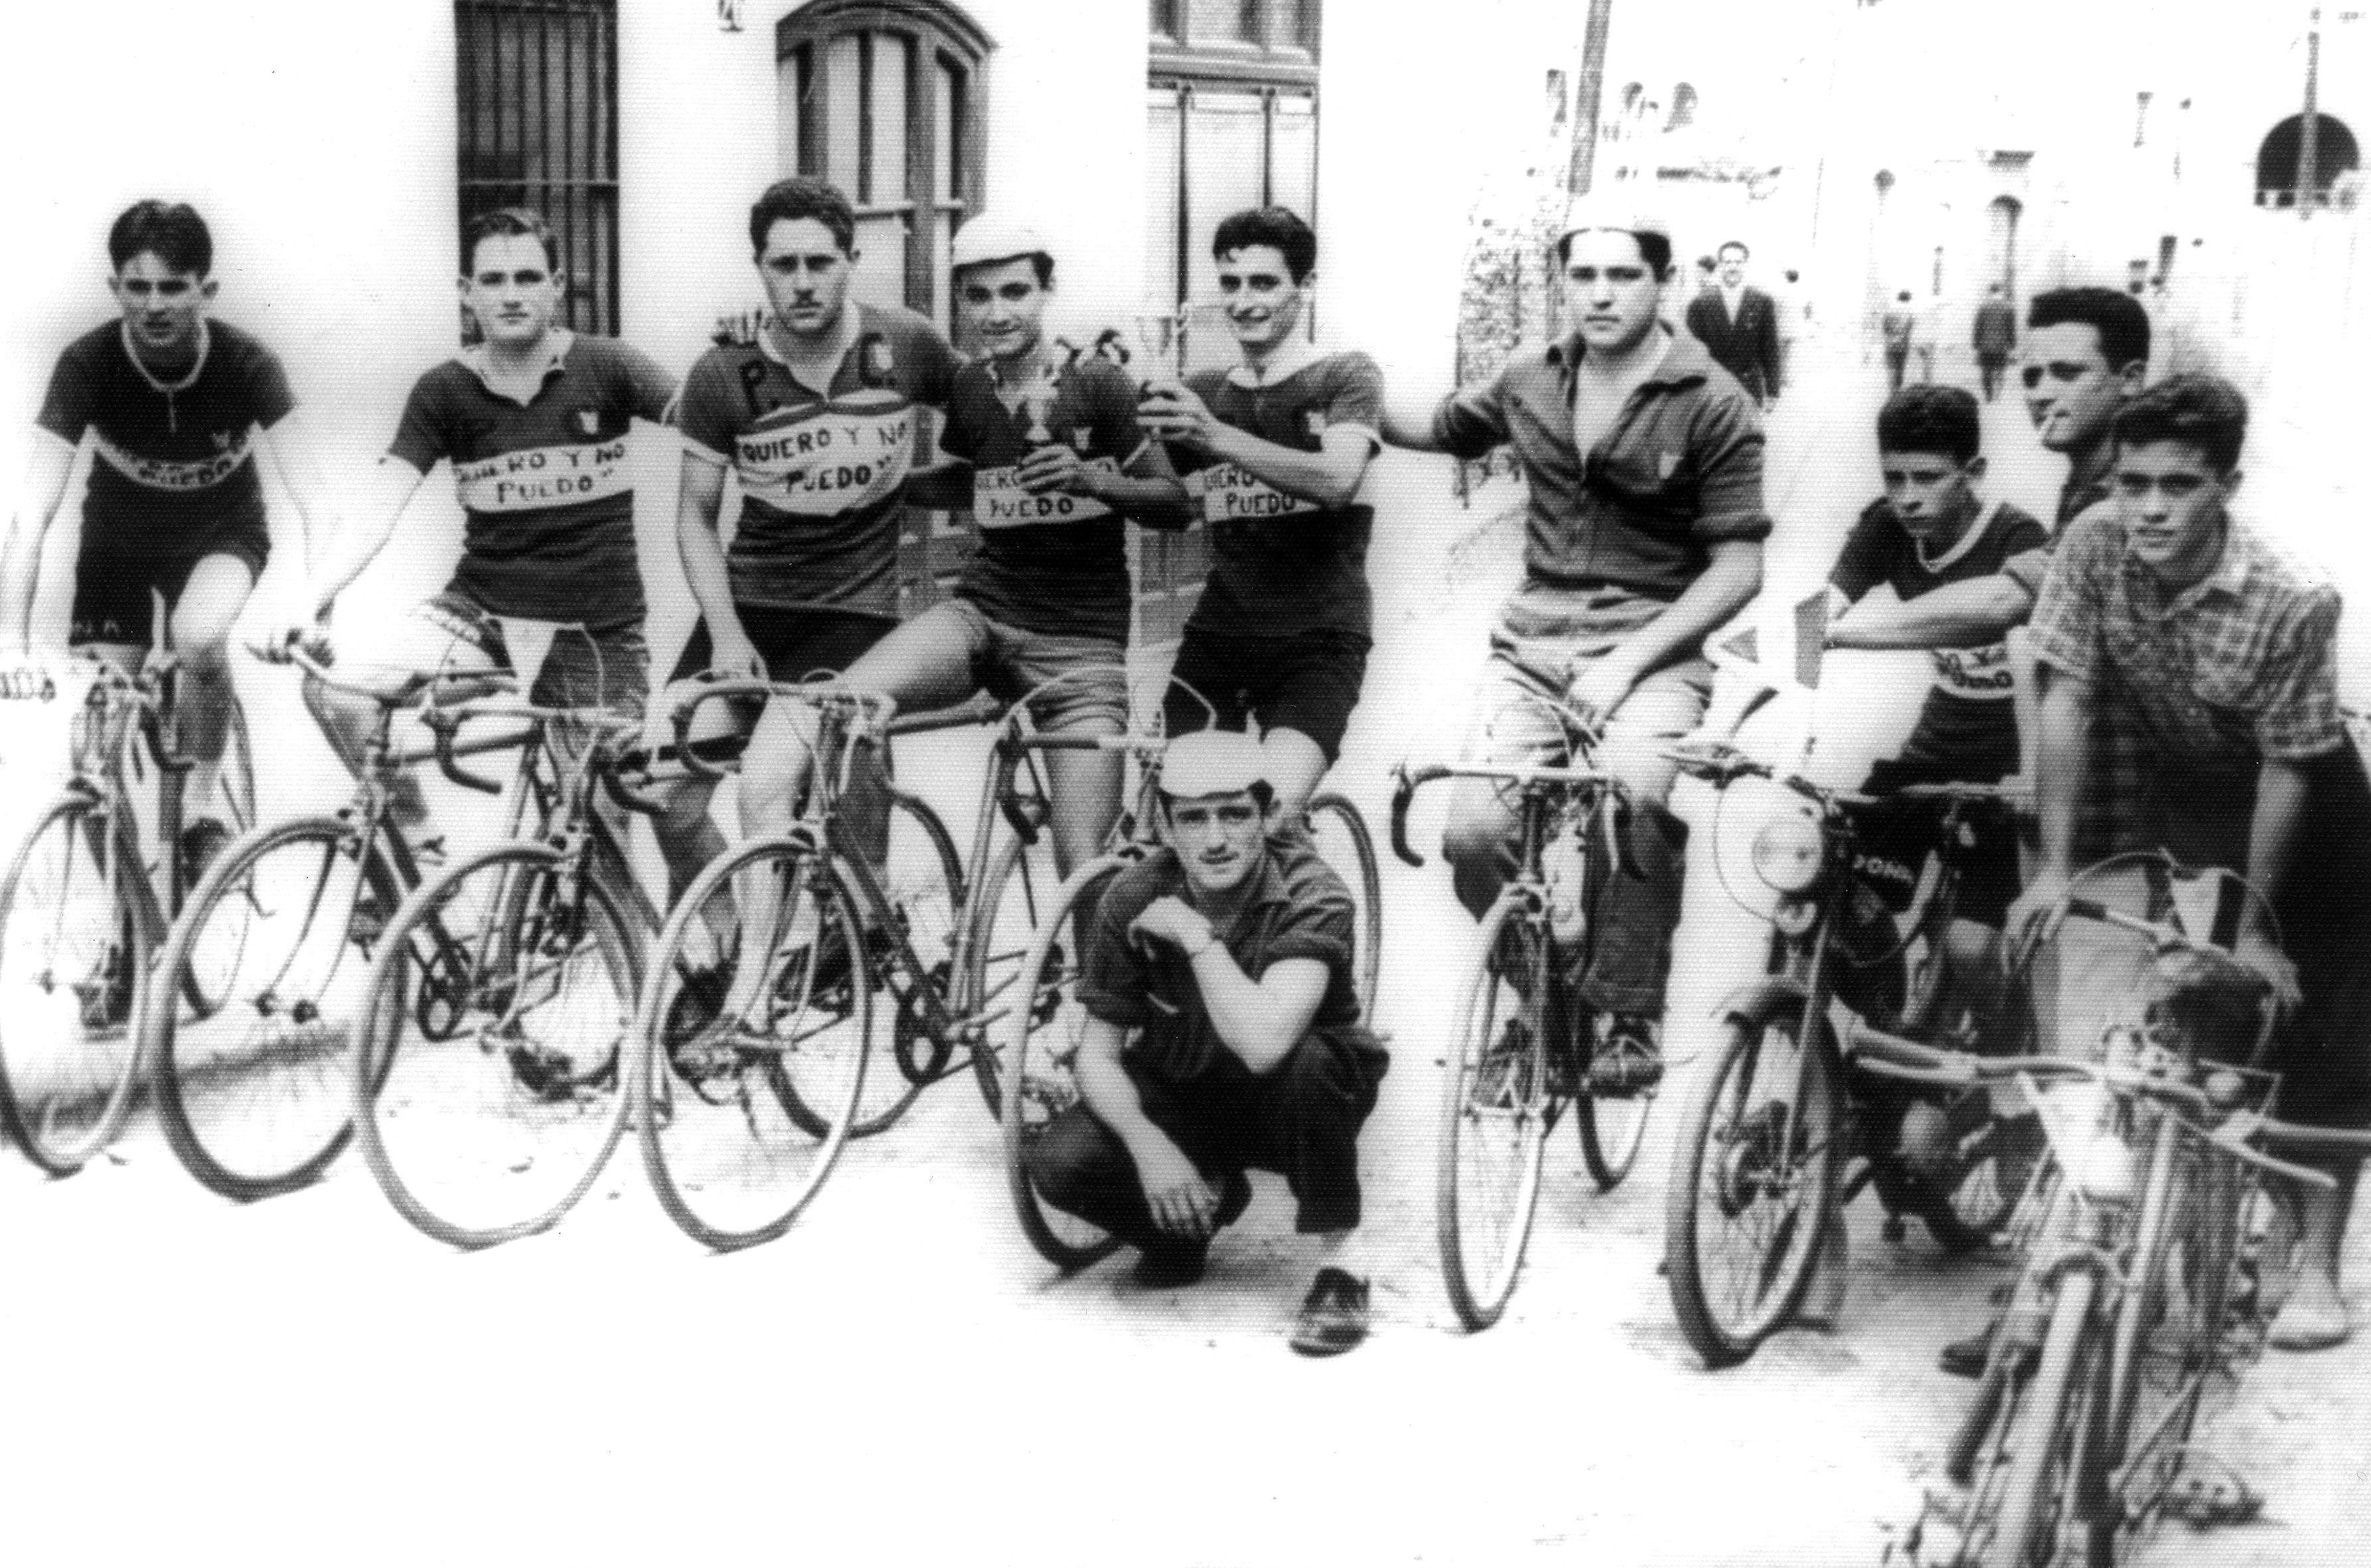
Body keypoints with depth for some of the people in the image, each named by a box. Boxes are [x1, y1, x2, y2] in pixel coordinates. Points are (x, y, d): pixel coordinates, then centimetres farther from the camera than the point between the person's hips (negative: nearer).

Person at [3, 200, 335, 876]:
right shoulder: (88, 364, -26)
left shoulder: (247, 365, -27)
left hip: (223, 533, -2)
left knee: (199, 638, -32)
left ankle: (204, 813, -9)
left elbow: (313, 503, -31)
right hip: (118, 540, 2)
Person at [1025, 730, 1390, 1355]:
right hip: (1179, 1097, 4)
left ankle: (1340, 1260, -16)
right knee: (1061, 1163, -23)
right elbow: (1099, 1052, -11)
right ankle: (1204, 1203, 10)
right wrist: (1147, 1144, -28)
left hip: (1286, 1108, -3)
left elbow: (1263, 1044, -42)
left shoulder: (1310, 895, -26)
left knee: (1304, 1059, -38)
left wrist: (1196, 937, -34)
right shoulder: (1134, 899, -14)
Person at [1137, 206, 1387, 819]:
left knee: (1273, 812, -24)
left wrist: (1218, 437, -32)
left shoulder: (1345, 378, 1)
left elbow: (1337, 480, -19)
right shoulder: (1198, 393, 15)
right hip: (1217, 634, 4)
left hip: (1318, 638, -4)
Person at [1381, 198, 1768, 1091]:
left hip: (1653, 646, -3)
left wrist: (1628, 660, -17)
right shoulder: (1530, 382, 7)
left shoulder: (1713, 406, -6)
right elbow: (1438, 430, 27)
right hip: (1534, 646, 4)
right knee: (1473, 832, -18)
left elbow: (1738, 567, -8)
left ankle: (1630, 1015, -15)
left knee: (1640, 791, -35)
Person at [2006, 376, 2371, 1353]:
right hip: (2171, 789, 3)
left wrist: (2254, 926, -19)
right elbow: (2065, 700, -17)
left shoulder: (2293, 602, -31)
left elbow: (2284, 770, -25)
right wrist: (2054, 866, -19)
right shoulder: (2094, 548, -21)